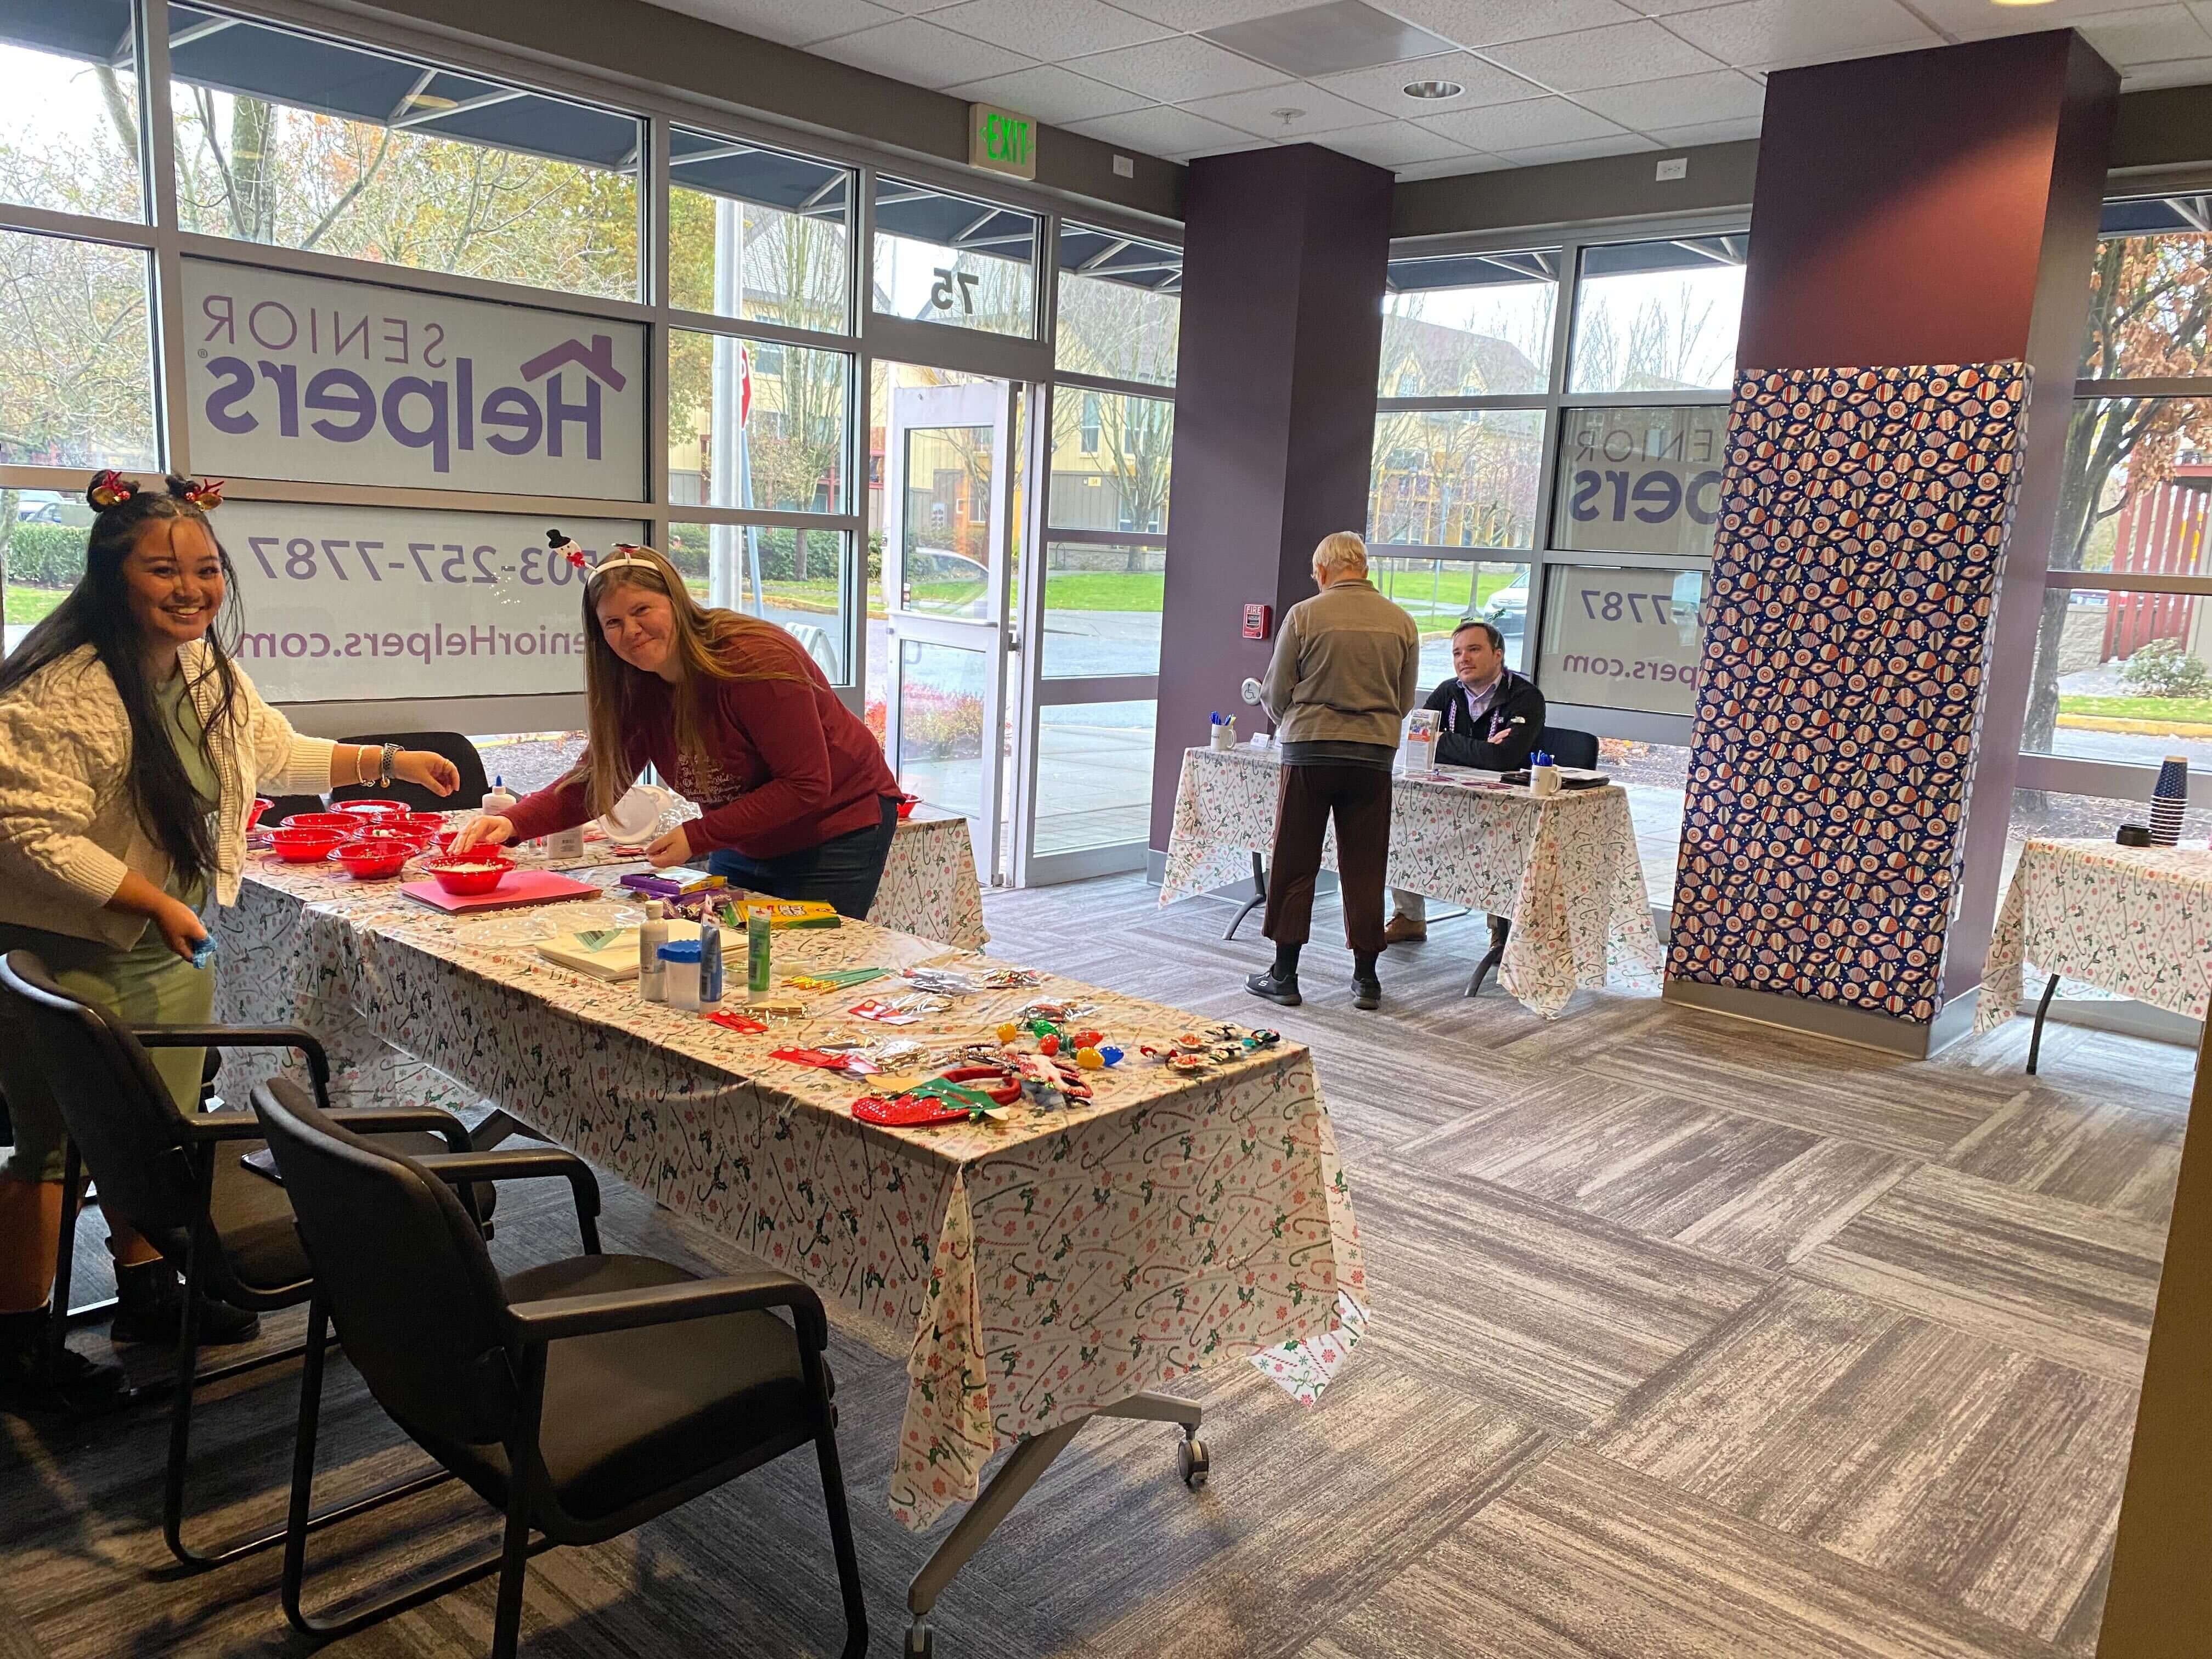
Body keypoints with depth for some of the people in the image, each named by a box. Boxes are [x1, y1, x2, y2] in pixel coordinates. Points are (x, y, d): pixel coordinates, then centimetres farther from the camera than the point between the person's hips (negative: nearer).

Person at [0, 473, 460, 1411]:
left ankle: (147, 1295, 37)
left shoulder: (211, 673, 3)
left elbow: (277, 756, 19)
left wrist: (390, 763, 13)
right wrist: (155, 903, -27)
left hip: (174, 947, 8)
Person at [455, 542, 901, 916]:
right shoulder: (635, 687, -4)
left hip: (835, 832, -7)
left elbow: (807, 787, -26)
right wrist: (513, 823, -23)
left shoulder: (757, 658, -27)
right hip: (746, 845, 7)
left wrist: (698, 837, -27)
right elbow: (593, 778, -4)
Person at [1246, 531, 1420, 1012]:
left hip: (1310, 750, -2)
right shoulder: (1401, 623, 4)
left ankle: (1285, 974, 9)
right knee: (1364, 868, 9)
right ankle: (1366, 977, 14)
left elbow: (1275, 693, -1)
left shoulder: (1304, 615, -5)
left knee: (1294, 865, 5)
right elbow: (1406, 699, 11)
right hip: (1374, 755, 3)